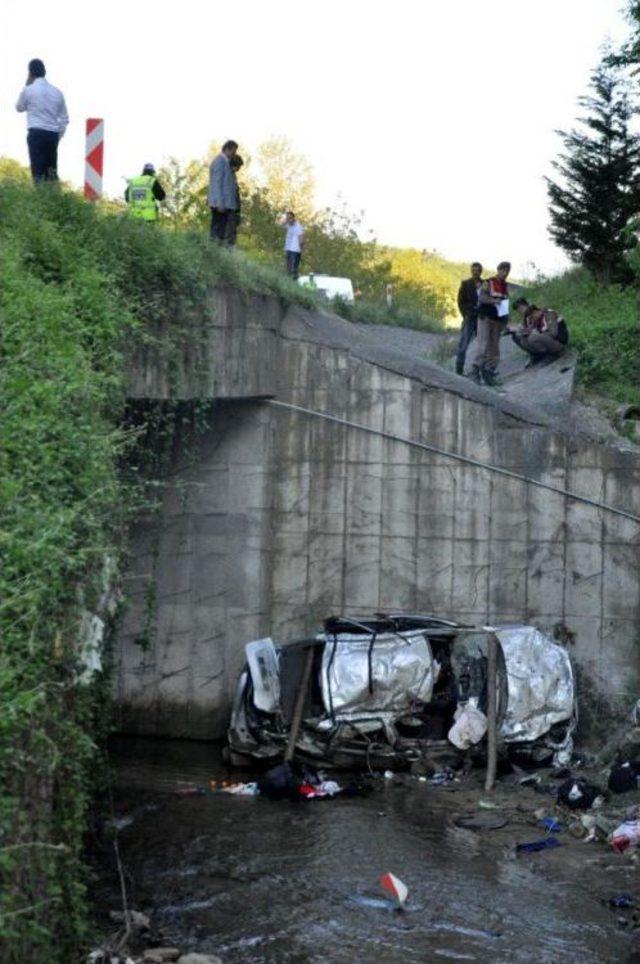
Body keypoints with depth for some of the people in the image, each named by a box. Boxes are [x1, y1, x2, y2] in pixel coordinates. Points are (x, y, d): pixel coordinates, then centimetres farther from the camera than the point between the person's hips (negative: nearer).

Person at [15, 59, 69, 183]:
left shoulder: (28, 90, -3)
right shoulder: (56, 91, 9)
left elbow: (19, 107, 16)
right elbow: (64, 118, 11)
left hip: (36, 133, -4)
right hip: (53, 134, 4)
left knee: (38, 171, -5)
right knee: (51, 171, 10)